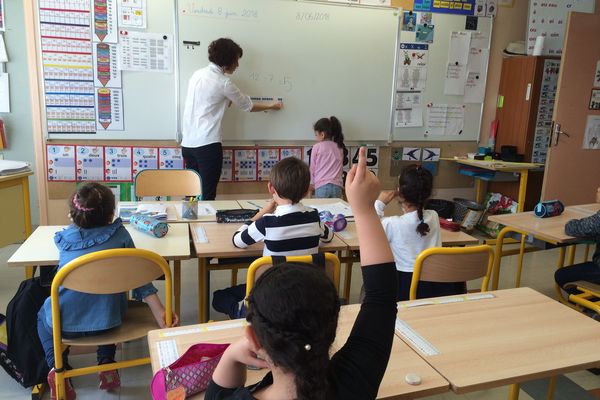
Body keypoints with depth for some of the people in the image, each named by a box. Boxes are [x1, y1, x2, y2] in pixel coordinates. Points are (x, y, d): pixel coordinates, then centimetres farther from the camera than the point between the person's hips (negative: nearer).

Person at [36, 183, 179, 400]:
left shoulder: (64, 238, -6)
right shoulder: (119, 234, -9)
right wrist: (159, 311, -10)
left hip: (66, 324, 0)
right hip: (108, 320, 1)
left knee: (43, 315, 35)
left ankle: (56, 367, 12)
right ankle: (107, 362, 23)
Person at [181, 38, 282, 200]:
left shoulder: (197, 74, 12)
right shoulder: (223, 82, -8)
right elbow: (248, 106, 4)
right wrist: (271, 106, 19)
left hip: (187, 143, 7)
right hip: (207, 144, -7)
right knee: (207, 195, -2)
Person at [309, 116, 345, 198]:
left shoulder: (317, 147, 0)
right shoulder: (339, 148, 10)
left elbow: (312, 168, 8)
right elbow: (339, 167, 16)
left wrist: (312, 182, 22)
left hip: (322, 186, -3)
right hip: (337, 186, 3)